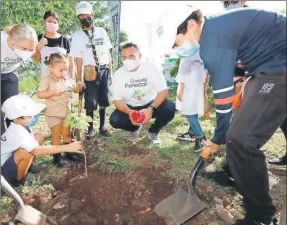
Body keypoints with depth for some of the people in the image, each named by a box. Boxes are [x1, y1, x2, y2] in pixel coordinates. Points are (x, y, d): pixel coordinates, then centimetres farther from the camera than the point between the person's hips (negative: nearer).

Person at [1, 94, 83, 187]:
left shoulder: (23, 125, -8)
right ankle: (18, 180, -7)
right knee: (27, 151, -36)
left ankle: (26, 167, 13)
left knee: (39, 137, -3)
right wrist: (66, 148, -52)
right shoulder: (19, 132, -34)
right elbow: (36, 150, -48)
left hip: (12, 156, 8)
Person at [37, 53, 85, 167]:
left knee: (67, 134, 17)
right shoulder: (46, 79, -13)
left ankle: (69, 153, 33)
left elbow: (74, 89, 11)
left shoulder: (67, 79, 1)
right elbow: (40, 95, -16)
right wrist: (53, 92, -28)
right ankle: (57, 158, 19)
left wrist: (79, 86, -10)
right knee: (56, 136, 5)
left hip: (66, 112, 5)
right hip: (54, 114, -5)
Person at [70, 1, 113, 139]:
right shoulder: (77, 36, 1)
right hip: (91, 73, -3)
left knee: (104, 101, 8)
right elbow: (78, 59, -4)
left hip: (104, 71, 3)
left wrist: (111, 73, 6)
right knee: (90, 102, -1)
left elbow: (108, 53, 9)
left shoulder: (102, 31, 8)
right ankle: (90, 129, 16)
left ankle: (102, 127, 22)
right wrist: (79, 79, -8)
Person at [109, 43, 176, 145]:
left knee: (170, 108, -29)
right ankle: (135, 127, 11)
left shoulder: (150, 68, -17)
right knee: (114, 120, -26)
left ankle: (153, 132, 2)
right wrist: (130, 113, -33)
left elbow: (163, 91, -20)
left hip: (151, 104, -1)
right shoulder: (118, 75, -13)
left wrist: (151, 109, -37)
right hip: (130, 107, 1)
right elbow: (117, 100, -12)